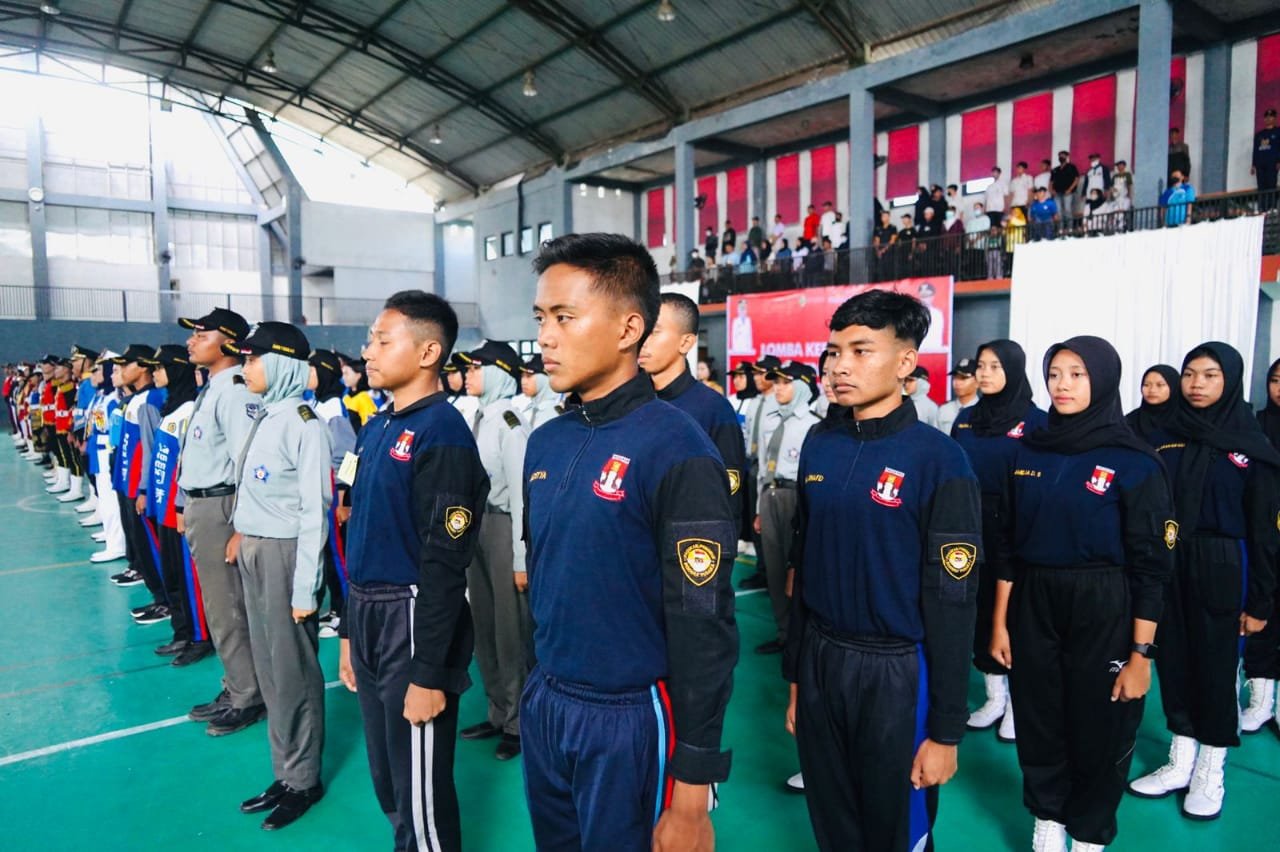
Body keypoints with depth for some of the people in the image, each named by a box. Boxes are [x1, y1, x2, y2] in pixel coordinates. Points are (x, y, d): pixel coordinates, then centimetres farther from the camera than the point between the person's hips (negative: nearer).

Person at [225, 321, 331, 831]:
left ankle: (304, 780, 21)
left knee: (293, 670, 4)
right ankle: (284, 773, 29)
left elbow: (315, 510, -16)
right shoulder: (264, 418, 8)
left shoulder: (303, 423, -15)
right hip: (254, 551, 8)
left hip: (285, 553, -8)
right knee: (268, 667, 15)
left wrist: (306, 587, -16)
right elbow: (250, 489, 13)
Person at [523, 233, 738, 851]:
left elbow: (704, 633, -18)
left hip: (631, 721, -7)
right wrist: (540, 689, 17)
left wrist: (691, 798, -15)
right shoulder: (545, 443, 3)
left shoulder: (676, 452, -19)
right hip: (543, 706, 7)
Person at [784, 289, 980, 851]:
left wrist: (945, 730, -10)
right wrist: (795, 676, 12)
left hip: (896, 672, -5)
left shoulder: (937, 458, -15)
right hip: (819, 660, 5)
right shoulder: (819, 445, 1)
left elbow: (952, 601, -13)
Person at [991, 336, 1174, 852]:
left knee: (1098, 730, 11)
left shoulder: (1135, 463, -9)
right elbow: (1008, 544, 5)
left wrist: (1141, 654, -10)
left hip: (1103, 614, -3)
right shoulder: (1029, 451, 2)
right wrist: (1000, 621, 4)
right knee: (1038, 725, 14)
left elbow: (1152, 566, -9)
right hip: (1032, 607, 4)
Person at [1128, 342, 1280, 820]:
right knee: (1174, 660, 11)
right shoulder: (1165, 439, 4)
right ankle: (1180, 762, 27)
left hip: (1220, 568, -3)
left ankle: (1210, 771, 25)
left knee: (1216, 665, 8)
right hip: (1166, 565, 3)